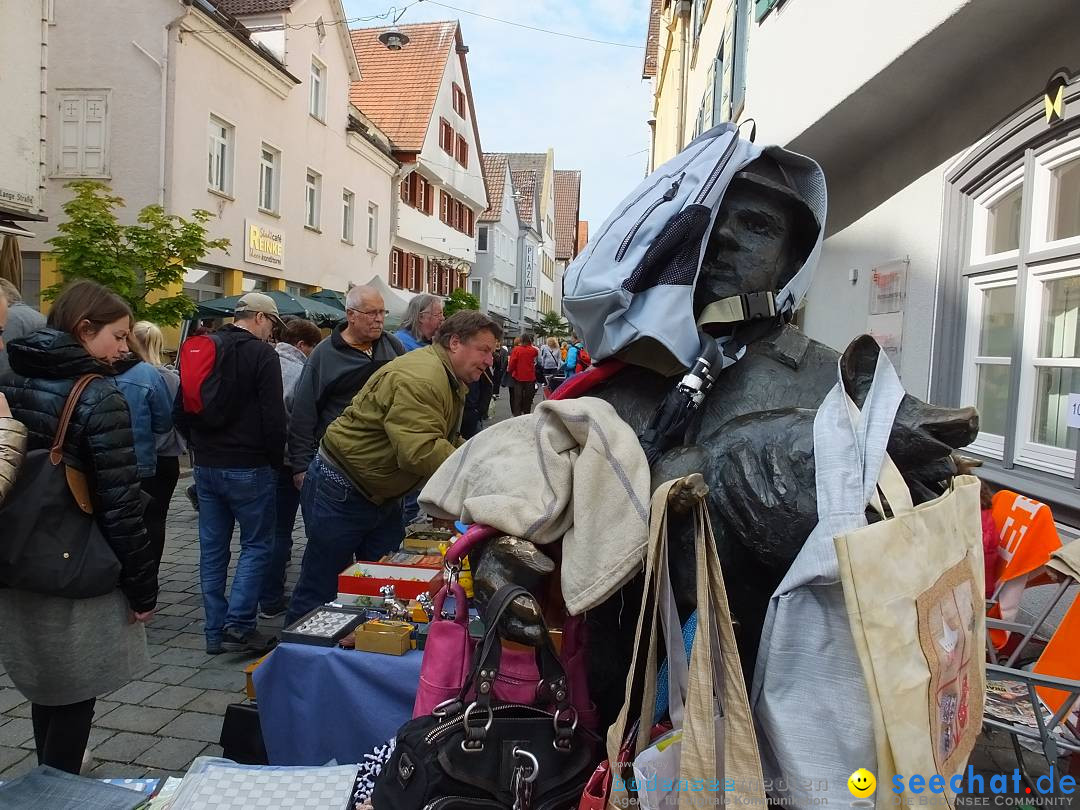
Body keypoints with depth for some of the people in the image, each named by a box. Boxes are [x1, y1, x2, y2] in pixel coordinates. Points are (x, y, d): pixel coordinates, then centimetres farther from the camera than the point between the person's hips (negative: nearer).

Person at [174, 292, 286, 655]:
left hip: (205, 467, 7)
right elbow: (273, 416, -16)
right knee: (257, 545, 4)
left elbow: (180, 411, 15)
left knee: (212, 549, 11)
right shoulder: (262, 354, -11)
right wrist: (276, 459, -3)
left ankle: (215, 632, 18)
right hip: (247, 468, -7)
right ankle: (239, 626, -2)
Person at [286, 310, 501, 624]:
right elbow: (419, 451, -37)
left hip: (382, 496, 10)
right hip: (340, 491, -10)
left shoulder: (452, 382, 8)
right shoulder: (419, 378, -27)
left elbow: (447, 442, 13)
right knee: (321, 589, 4)